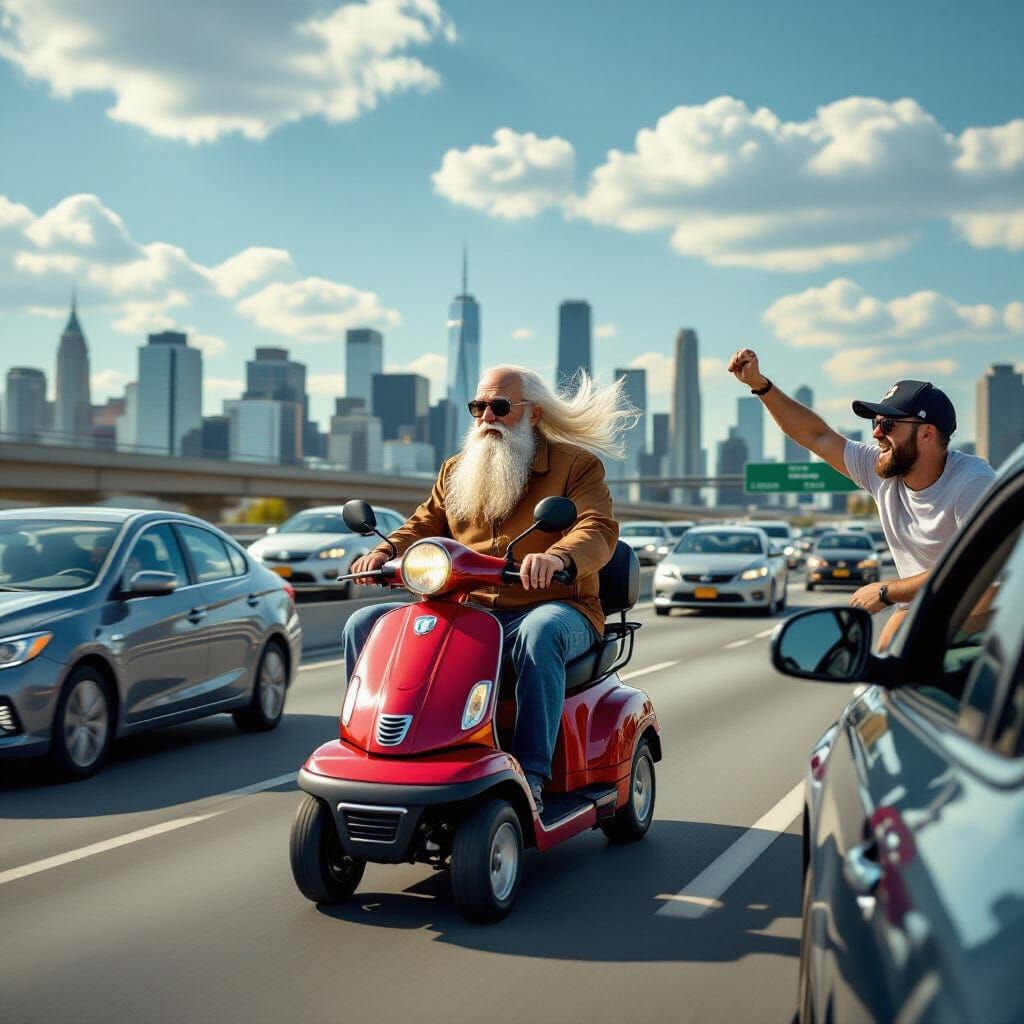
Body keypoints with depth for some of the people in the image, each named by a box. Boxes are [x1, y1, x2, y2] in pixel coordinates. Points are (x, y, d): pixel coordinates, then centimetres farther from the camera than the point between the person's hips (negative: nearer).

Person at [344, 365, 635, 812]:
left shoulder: (576, 464, 2)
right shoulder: (456, 471, 19)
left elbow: (599, 529, -14)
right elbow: (424, 527, 15)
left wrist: (559, 557, -37)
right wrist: (384, 552, -9)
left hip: (552, 609, -5)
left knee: (539, 634, -42)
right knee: (364, 625, -9)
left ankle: (532, 774, -38)